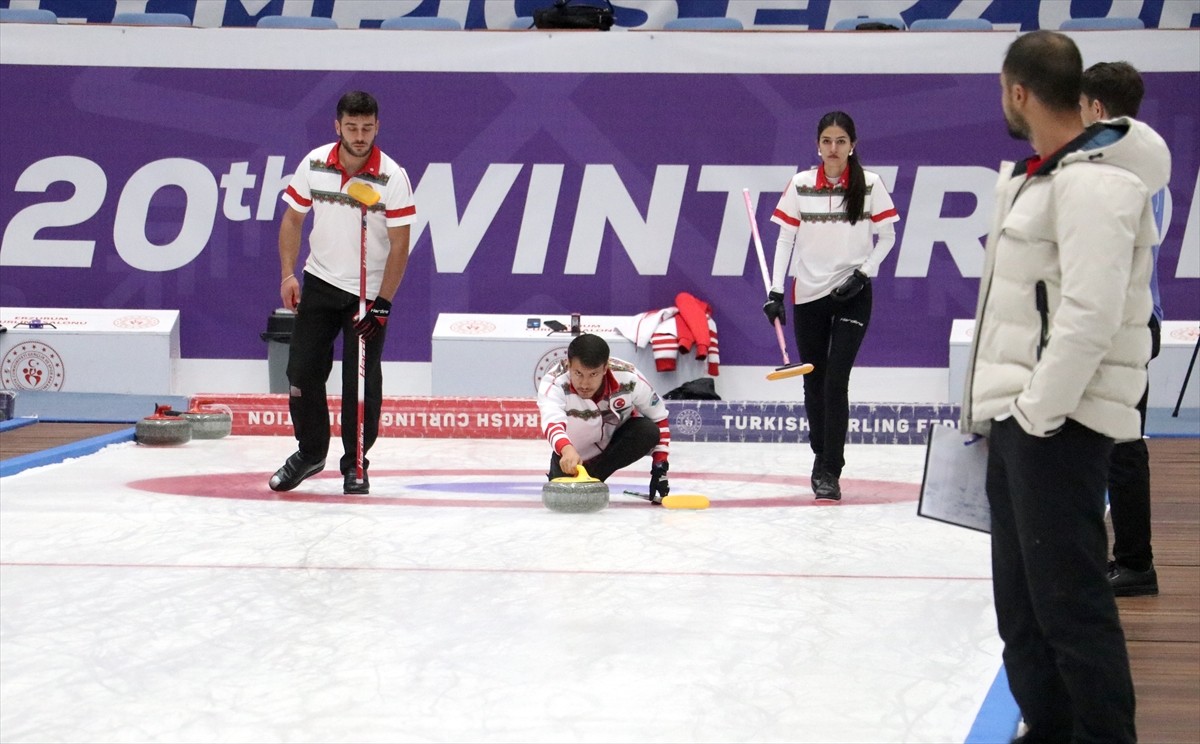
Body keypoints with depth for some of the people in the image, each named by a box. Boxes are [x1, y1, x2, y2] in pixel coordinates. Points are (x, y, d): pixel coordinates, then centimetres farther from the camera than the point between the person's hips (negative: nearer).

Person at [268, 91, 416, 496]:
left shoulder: (392, 177, -15)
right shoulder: (314, 164, -6)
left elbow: (399, 245, -14)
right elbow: (293, 218, 6)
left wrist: (382, 304, -17)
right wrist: (288, 274, -4)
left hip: (369, 293, -3)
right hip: (321, 283, 3)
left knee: (362, 383, -3)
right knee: (302, 371, 3)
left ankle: (355, 464, 12)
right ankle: (310, 452, 23)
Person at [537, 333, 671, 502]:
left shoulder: (628, 378, -28)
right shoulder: (553, 383, -35)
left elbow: (659, 419, -14)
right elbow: (552, 423, -54)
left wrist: (660, 468, -17)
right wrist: (567, 450, -75)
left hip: (616, 441, 1)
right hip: (572, 450, -1)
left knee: (648, 431, -27)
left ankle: (592, 476, -14)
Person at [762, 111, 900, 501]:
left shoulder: (870, 184, -3)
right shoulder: (800, 184, 1)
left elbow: (886, 237, 4)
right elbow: (785, 238, 2)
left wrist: (863, 272, -10)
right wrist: (775, 290, -5)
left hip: (852, 294, -2)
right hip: (808, 293, 2)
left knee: (836, 380, -11)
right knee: (813, 380, 10)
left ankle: (829, 471, -9)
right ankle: (822, 454, 30)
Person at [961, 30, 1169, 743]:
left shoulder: (1095, 182, -17)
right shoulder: (1035, 176, 16)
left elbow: (1090, 318, -23)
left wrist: (1038, 412, -20)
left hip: (1059, 420, -10)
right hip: (1020, 415, 11)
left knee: (1068, 595, -9)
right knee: (1021, 599, 15)